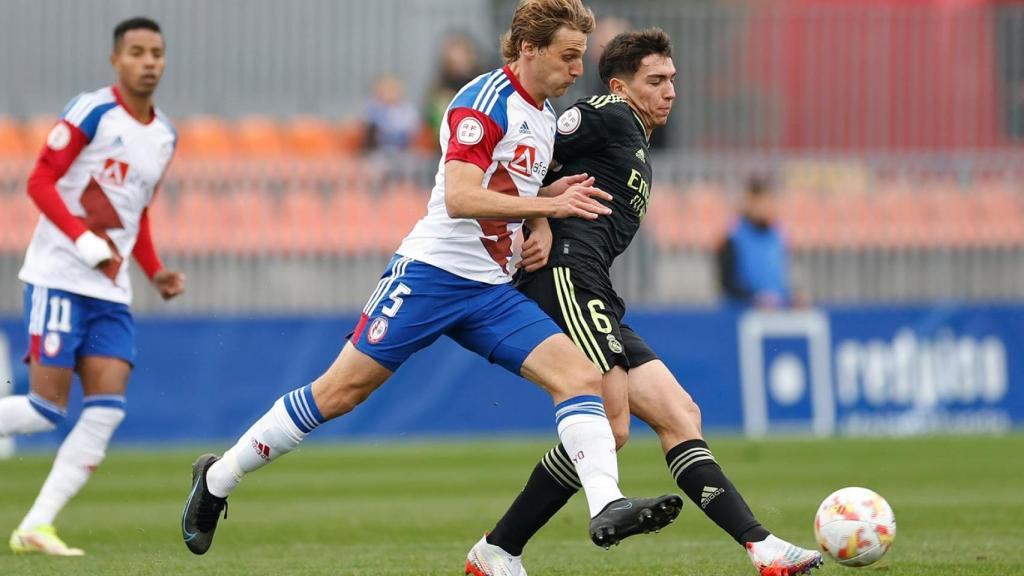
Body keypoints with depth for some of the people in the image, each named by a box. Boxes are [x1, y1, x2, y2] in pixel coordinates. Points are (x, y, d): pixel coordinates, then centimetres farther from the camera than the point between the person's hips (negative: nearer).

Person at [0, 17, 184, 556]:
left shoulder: (164, 136, 14)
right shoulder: (90, 112, -8)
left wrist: (155, 272, 10)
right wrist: (86, 243, -19)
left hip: (111, 291, 7)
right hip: (59, 278, -7)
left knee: (108, 407, -8)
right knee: (47, 407, -12)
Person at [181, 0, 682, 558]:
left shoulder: (544, 116, 14)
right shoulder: (484, 101, -13)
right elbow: (460, 198, -24)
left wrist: (553, 198, 7)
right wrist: (549, 204, -27)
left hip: (491, 291, 8)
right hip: (432, 272, -8)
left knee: (579, 377, -12)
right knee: (340, 391, -6)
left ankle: (607, 507, -24)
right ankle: (218, 478, 8)